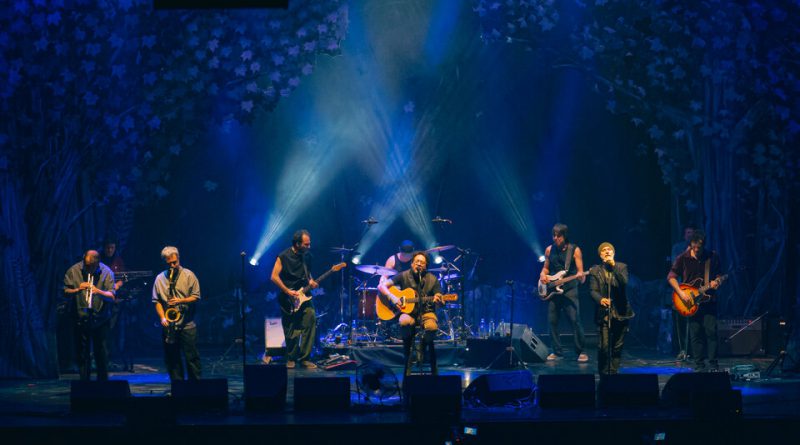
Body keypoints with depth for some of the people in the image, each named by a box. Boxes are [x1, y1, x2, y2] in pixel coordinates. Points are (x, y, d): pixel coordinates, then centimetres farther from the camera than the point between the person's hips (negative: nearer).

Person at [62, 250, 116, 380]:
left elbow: (112, 297, -9)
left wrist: (99, 291, -28)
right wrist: (78, 290, -20)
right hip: (80, 319, 1)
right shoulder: (73, 271, 1)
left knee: (102, 353, 3)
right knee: (82, 354, 4)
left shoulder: (106, 272, -3)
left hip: (101, 319, -1)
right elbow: (66, 293, -1)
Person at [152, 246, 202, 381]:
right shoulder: (160, 278, 8)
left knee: (192, 357, -2)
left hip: (187, 324, -3)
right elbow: (156, 301, 7)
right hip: (169, 325, 3)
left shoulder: (189, 275, 1)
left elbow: (196, 297, -2)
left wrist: (180, 301, -17)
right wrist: (162, 317, -6)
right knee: (171, 359, 5)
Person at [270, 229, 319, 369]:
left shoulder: (306, 256, 10)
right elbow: (274, 276, -11)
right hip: (289, 300, -5)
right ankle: (291, 359, 22)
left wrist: (311, 281, 3)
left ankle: (304, 358, -5)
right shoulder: (284, 257, -9)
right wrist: (288, 291, -15)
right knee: (292, 334, -2)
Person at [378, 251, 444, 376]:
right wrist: (392, 297, -18)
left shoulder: (432, 280, 0)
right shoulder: (404, 276, 0)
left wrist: (438, 300, -25)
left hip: (426, 312, 0)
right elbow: (381, 286, -1)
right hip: (408, 312, 0)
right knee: (404, 322, -37)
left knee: (432, 327, -35)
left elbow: (441, 303, 0)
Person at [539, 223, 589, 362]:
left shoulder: (574, 250, -2)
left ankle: (580, 352, -2)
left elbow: (580, 272, -3)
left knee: (575, 320, -11)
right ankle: (557, 351, 13)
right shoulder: (549, 250, 9)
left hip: (569, 290, -4)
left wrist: (581, 276, -25)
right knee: (552, 321, 2)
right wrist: (543, 274, -1)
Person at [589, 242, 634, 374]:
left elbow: (624, 283, -10)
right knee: (604, 347, -10)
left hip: (620, 313, 1)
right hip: (604, 313, -1)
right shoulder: (595, 271, 6)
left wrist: (613, 266, -15)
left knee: (617, 347, 5)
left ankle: (613, 373, 16)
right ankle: (603, 374, 4)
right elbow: (593, 291, -4)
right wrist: (600, 299, -25)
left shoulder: (621, 267, 7)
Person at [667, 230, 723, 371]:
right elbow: (671, 277, 0)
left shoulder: (712, 257, 3)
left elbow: (718, 274, 14)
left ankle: (713, 365, 0)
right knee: (695, 334, 1)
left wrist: (716, 281, -9)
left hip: (708, 300, 0)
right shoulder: (683, 258, -2)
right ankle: (699, 365, 8)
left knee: (711, 331, -7)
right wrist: (681, 293, -11)